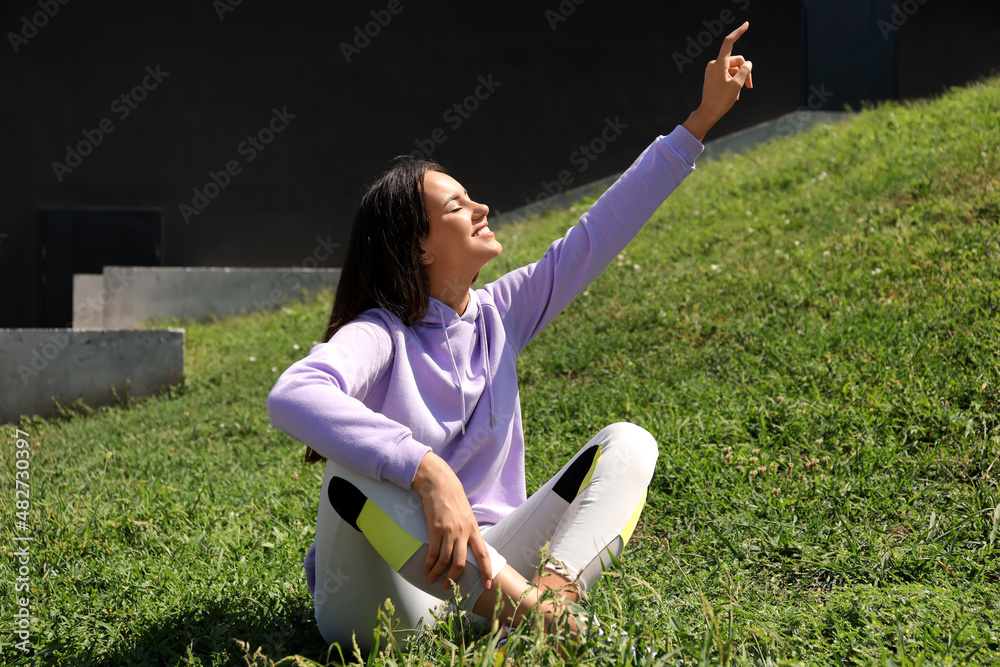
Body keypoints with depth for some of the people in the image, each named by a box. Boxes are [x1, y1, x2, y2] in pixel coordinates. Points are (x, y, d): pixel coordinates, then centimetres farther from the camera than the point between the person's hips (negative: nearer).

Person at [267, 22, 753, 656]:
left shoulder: (500, 314, 5)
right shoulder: (380, 336, -14)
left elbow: (602, 231, 6)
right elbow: (292, 397, -36)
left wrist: (702, 118, 5)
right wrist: (426, 470, -47)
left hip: (485, 564, 6)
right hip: (382, 608, -6)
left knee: (628, 444, -7)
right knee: (356, 468, -35)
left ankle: (556, 590, -34)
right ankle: (525, 604, -37)